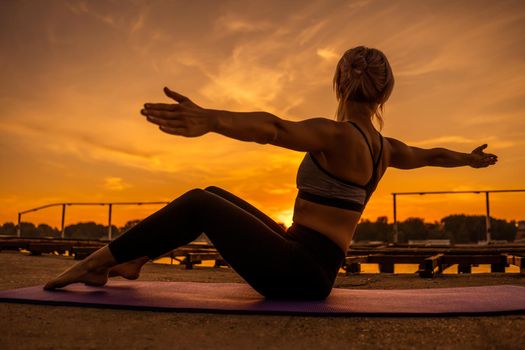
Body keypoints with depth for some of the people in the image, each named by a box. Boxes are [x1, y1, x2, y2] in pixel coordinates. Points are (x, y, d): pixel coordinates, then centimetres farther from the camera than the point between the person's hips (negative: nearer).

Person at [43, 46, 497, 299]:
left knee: (199, 204, -11)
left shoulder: (337, 135, -15)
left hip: (298, 272, -9)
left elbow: (275, 129, -36)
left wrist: (211, 119, -52)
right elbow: (431, 155, 30)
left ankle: (98, 261, -4)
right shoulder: (385, 149, 11)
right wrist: (471, 158, 49)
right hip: (313, 269, 9)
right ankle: (133, 261, 17)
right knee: (215, 195, 12)